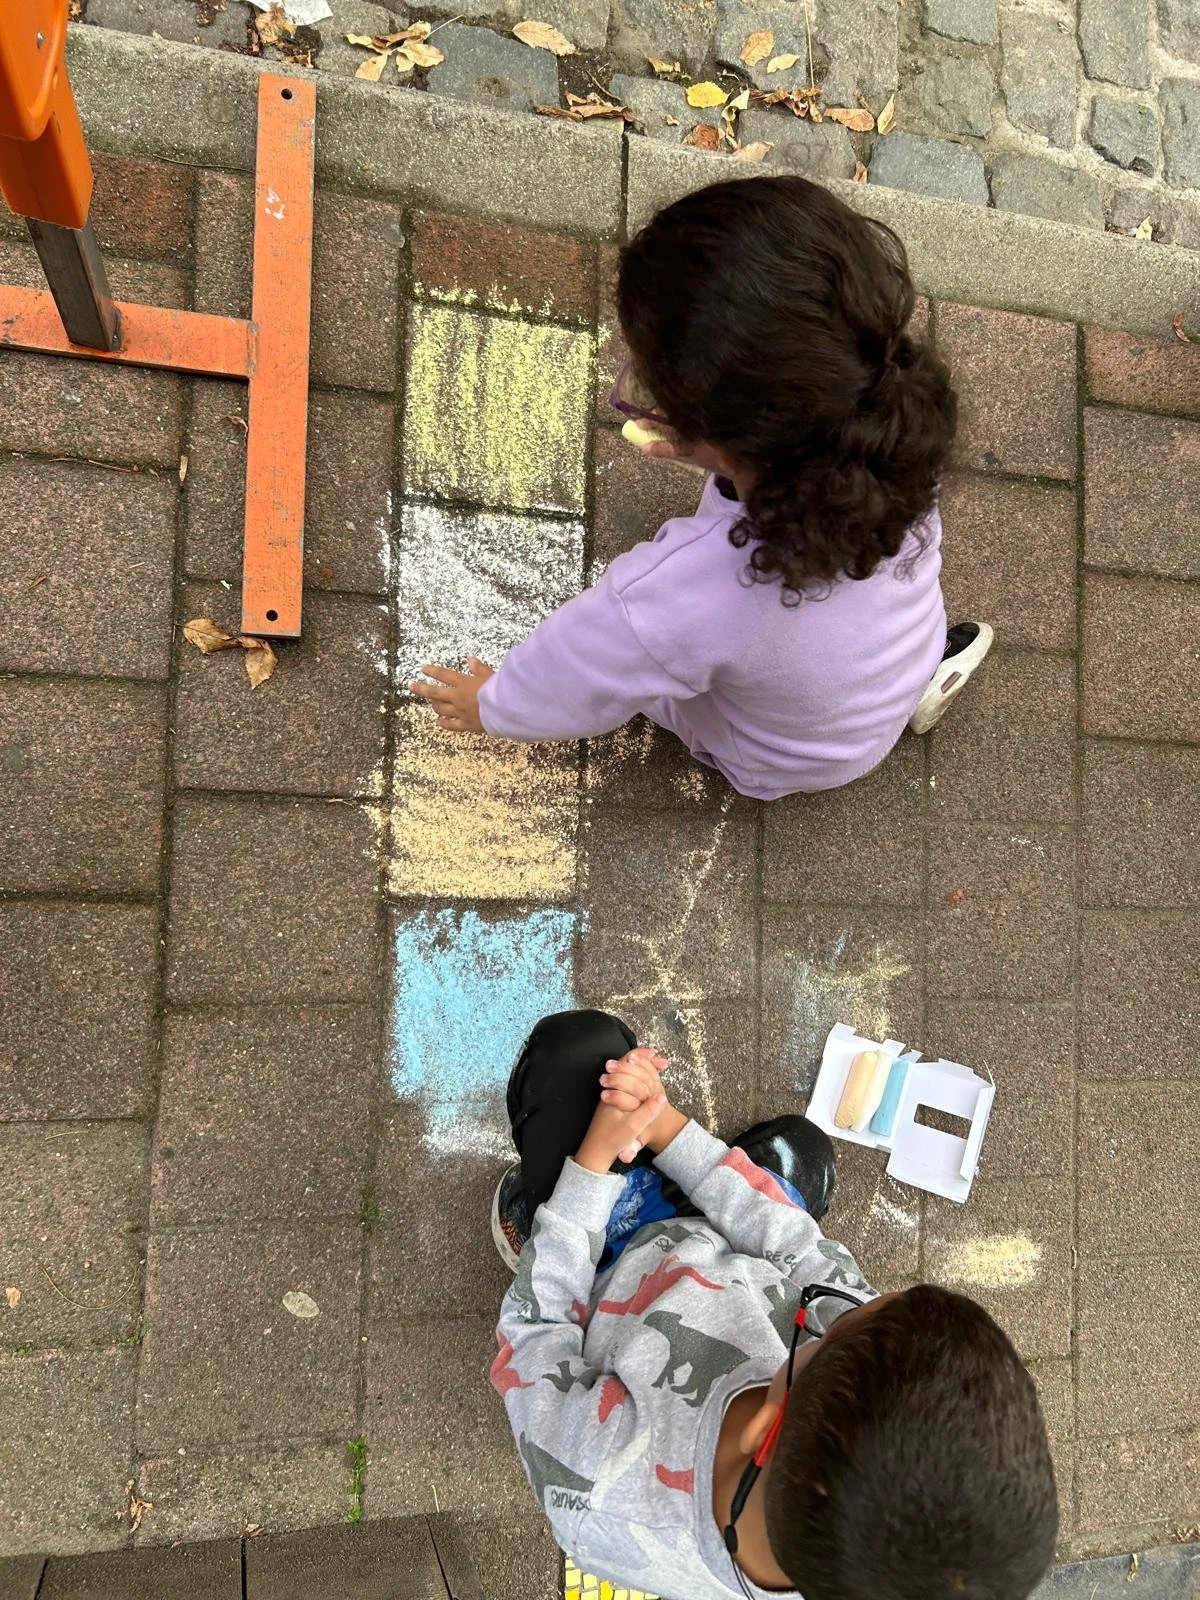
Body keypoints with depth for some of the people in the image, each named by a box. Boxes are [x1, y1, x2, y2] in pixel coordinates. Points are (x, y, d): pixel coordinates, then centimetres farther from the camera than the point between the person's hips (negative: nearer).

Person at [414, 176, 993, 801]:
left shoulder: (669, 601, -47)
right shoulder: (891, 421, -34)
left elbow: (564, 690, -23)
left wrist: (490, 706, -2)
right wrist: (720, 455, 6)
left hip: (792, 765, -3)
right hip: (911, 661, 3)